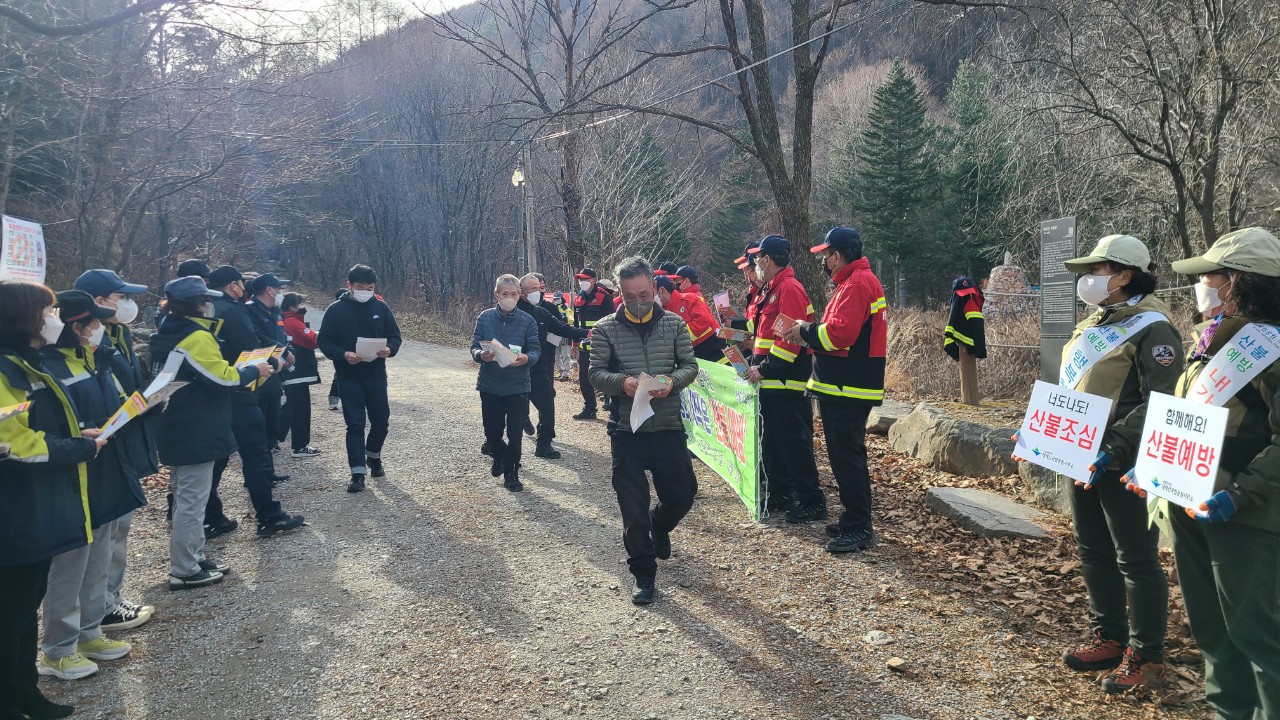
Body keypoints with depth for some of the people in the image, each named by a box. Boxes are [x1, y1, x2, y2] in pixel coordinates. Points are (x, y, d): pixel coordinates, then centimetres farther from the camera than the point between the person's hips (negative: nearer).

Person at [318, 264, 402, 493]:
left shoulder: (381, 307, 1)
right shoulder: (336, 310, -5)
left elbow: (395, 336, 4)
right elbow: (323, 341, -5)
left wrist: (389, 349, -19)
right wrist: (343, 355, -23)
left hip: (376, 375, 2)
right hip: (349, 377, -2)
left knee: (381, 420, 10)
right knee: (355, 424, -1)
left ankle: (373, 456, 37)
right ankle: (358, 472, 6)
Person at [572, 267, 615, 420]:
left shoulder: (604, 298, -8)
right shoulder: (578, 299, 13)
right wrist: (576, 343, 17)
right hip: (584, 347, 7)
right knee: (584, 379, 11)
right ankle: (589, 410, 23)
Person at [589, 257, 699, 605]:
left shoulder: (674, 324, 3)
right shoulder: (606, 329, -1)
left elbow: (690, 365, 5)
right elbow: (595, 372, -2)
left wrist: (672, 381, -16)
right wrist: (622, 382, -22)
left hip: (669, 427, 2)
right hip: (626, 430, -2)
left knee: (682, 494, 10)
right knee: (633, 508, 3)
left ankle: (659, 526, 45)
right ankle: (643, 573, 20)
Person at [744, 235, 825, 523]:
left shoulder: (789, 288, -14)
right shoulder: (772, 289, 17)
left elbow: (790, 338, -23)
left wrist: (765, 369, -22)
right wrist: (756, 363, 15)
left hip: (786, 383, -10)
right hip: (770, 382, 10)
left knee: (794, 442, -6)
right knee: (772, 442, 15)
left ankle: (812, 502, 2)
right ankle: (780, 496, 26)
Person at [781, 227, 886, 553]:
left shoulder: (855, 285, -16)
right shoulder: (857, 280, 18)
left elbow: (839, 333, -25)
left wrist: (805, 332, -11)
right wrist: (810, 332, 8)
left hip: (847, 390, -11)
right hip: (846, 387, 11)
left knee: (847, 458, -6)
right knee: (846, 456, 17)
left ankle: (859, 530, 1)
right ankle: (854, 521, 27)